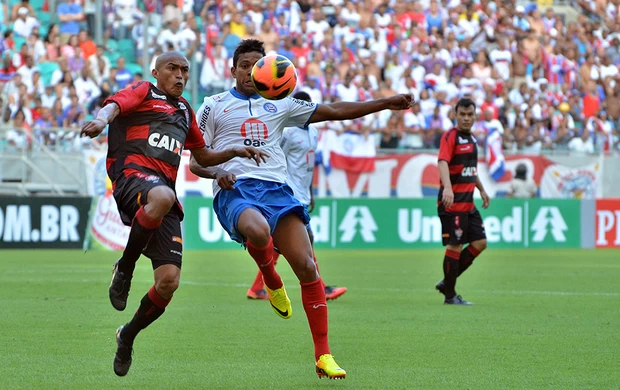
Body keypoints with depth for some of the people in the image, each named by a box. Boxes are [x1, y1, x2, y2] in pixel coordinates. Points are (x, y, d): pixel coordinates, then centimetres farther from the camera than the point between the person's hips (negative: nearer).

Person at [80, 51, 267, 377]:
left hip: (166, 187, 6)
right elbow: (114, 105, -9)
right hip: (133, 173, -6)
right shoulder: (143, 92, 13)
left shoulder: (185, 111, 32)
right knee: (161, 197, -45)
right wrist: (102, 119, -33)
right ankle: (125, 268, -22)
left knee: (169, 281, -10)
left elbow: (202, 156, 43)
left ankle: (127, 337, 16)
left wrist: (234, 151, 25)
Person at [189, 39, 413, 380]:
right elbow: (195, 161, 12)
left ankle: (323, 355, -9)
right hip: (234, 190, -3)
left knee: (306, 266, -15)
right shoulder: (214, 106, 14)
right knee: (258, 231, -40)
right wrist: (218, 172, -11)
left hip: (276, 189, 3)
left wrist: (386, 103, 16)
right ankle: (270, 279, -3)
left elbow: (334, 111, 23)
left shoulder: (279, 105, 22)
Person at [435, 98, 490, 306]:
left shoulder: (471, 138, 16)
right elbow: (442, 162, -27)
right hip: (452, 202, -9)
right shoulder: (450, 136, -11)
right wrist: (447, 188, -42)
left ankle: (447, 282, 17)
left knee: (479, 243, 7)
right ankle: (450, 295, 4)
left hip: (468, 202, 9)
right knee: (455, 246, -6)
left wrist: (481, 189, 34)